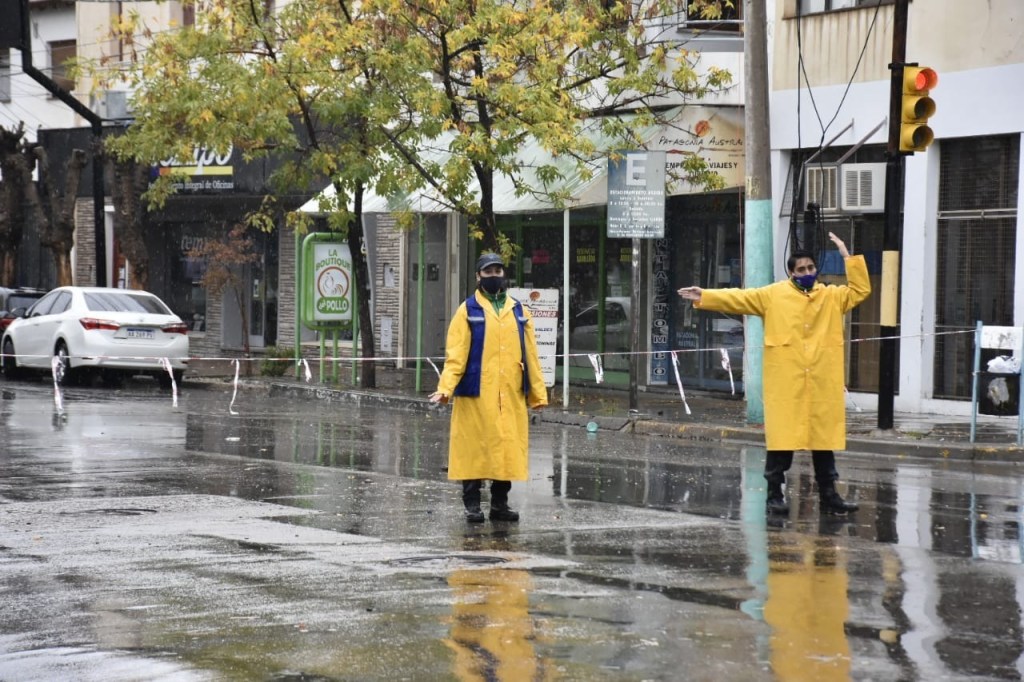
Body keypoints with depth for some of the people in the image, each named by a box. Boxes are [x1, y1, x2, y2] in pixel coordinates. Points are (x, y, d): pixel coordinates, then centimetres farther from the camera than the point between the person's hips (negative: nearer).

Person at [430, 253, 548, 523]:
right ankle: (472, 505, 7)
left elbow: (530, 355, 13)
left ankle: (500, 503, 16)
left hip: (511, 396, 4)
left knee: (508, 446, 6)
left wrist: (538, 393, 10)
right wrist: (446, 387, -17)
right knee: (475, 448, -1)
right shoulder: (468, 310, 1)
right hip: (476, 394, -4)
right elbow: (455, 354, -5)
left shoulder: (518, 311, 12)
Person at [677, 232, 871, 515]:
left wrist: (847, 257, 0)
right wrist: (704, 297, -6)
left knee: (824, 438, 6)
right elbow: (739, 299, 2)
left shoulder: (832, 296, 12)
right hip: (785, 384, -2)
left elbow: (861, 290, 6)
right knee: (781, 438, -2)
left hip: (822, 384, 2)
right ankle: (775, 494, 5)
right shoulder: (773, 295, 5)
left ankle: (828, 495, 12)